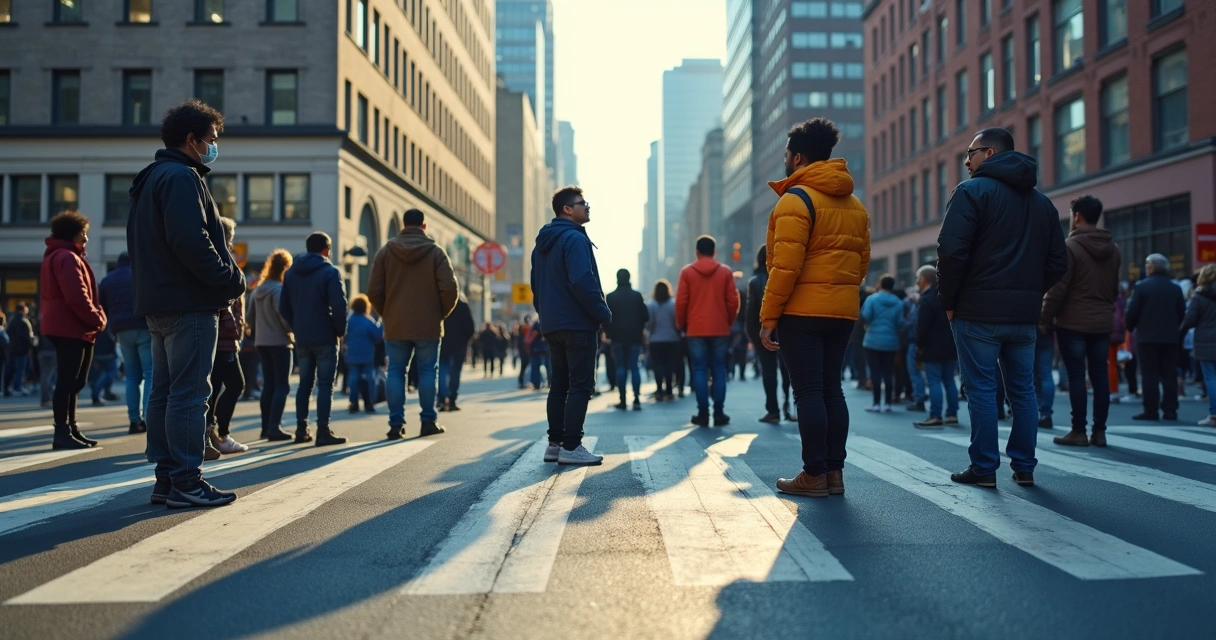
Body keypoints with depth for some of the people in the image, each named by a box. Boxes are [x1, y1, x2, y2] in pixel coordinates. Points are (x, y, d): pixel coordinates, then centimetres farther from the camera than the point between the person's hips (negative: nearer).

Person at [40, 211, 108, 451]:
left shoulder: (57, 256, 23)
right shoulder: (67, 258, -12)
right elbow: (77, 297, -21)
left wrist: (96, 318, 9)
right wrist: (97, 321, -10)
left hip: (71, 329, 11)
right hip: (69, 329, -11)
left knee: (72, 381, 13)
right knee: (68, 380, -9)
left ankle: (70, 429, 17)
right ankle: (62, 432, -8)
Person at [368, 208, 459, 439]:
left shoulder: (385, 252, 2)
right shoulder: (436, 252, -3)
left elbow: (374, 291, -1)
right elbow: (450, 289, -9)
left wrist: (387, 314, 13)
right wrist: (441, 313, 6)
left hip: (395, 326, 1)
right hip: (428, 326, -1)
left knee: (395, 372, 7)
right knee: (427, 371, 8)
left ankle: (396, 423, 4)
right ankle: (428, 420, 9)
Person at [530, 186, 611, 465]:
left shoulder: (542, 243, 16)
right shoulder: (574, 238, -13)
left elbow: (536, 285, 21)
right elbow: (583, 282, -22)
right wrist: (603, 314, -14)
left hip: (551, 325, 9)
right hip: (578, 324, -9)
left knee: (559, 385, 13)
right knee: (581, 385, -5)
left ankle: (555, 444, 16)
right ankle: (571, 447, -6)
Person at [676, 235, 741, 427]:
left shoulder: (687, 271, 0)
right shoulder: (725, 271, 2)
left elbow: (681, 302, -2)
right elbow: (733, 301, 0)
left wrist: (682, 325, 10)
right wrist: (729, 322, 13)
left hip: (695, 330, -1)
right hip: (720, 329, 1)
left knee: (699, 370, 3)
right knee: (719, 370, 5)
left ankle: (703, 413, 1)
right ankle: (718, 413, 4)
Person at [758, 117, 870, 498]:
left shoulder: (797, 198, -10)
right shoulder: (855, 205, 15)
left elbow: (786, 265, -17)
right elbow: (863, 262, 16)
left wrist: (768, 316, -14)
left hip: (802, 310, -7)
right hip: (843, 310, 8)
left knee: (808, 392, -3)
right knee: (831, 389, 11)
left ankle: (814, 475, 1)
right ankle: (835, 472, 14)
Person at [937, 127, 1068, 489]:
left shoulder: (972, 191, -6)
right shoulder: (1041, 201, 16)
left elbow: (951, 251, -16)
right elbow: (1058, 260, 15)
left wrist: (949, 301, -6)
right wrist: (1031, 293, 15)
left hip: (979, 311, -6)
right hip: (1025, 313, 6)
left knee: (981, 389, -1)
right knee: (1023, 389, 12)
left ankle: (984, 468, 2)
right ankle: (1024, 467, 16)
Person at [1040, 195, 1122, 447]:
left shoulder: (1070, 246, -11)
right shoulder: (1113, 249, 11)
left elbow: (1057, 289, -14)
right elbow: (1115, 288, 15)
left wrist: (1044, 320, -7)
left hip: (1073, 323, -6)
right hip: (1103, 323, 6)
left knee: (1077, 377, -2)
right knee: (1100, 376, 8)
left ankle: (1079, 432, 1)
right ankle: (1099, 431, 10)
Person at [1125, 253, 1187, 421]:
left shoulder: (1142, 286, -8)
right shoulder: (1176, 288, 5)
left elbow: (1132, 312, -9)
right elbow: (1182, 313, 6)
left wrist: (1130, 327, 7)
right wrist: (1173, 328, 18)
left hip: (1147, 337, -4)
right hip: (1170, 338, 4)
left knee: (1150, 375, -1)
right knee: (1169, 375, 7)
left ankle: (1151, 410, -2)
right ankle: (1170, 410, 7)